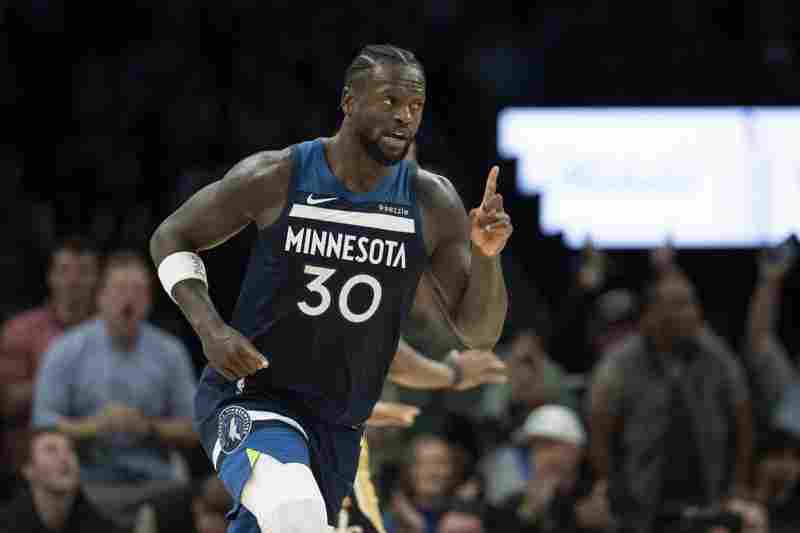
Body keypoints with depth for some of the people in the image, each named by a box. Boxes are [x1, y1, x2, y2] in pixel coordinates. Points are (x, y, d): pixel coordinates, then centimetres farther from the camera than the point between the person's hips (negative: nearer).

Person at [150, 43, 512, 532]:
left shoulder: (433, 204, -5)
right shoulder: (275, 178, -13)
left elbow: (480, 333, -3)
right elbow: (171, 238, 2)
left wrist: (487, 256, -23)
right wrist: (210, 328, -14)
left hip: (338, 422, 5)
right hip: (250, 396, -5)